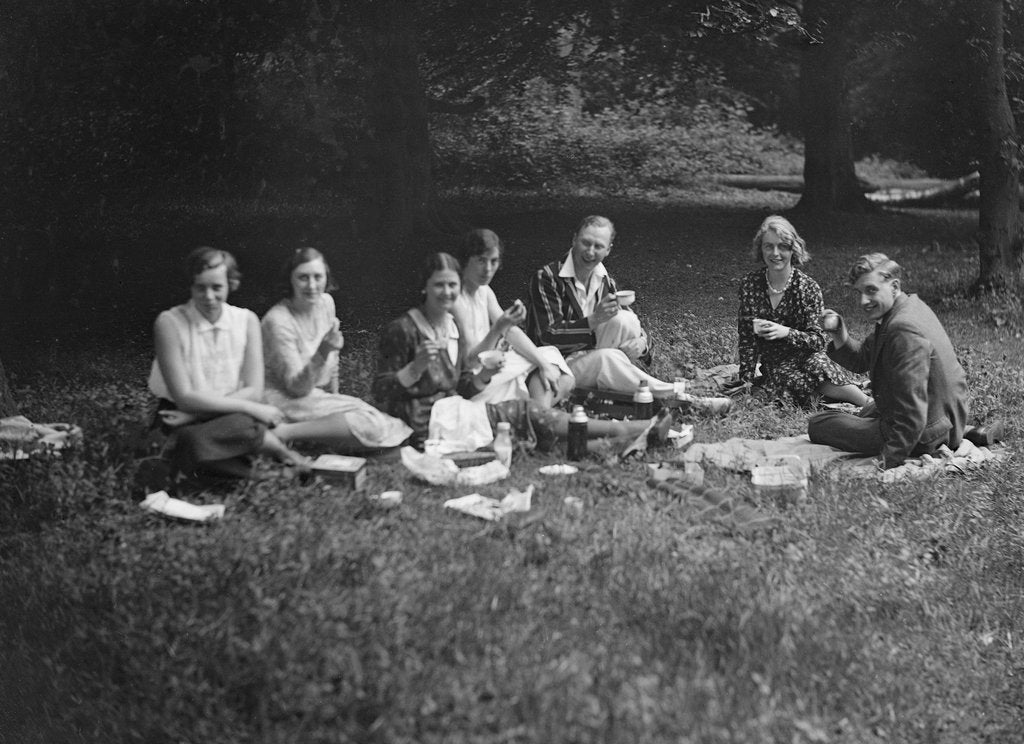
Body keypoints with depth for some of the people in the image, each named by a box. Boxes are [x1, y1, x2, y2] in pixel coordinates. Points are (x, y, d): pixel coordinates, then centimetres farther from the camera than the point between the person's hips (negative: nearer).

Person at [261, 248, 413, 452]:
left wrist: (336, 397, 13)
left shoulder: (326, 302, 4)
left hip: (317, 396, 9)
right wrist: (322, 352, -34)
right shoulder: (278, 320, -18)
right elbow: (298, 388, -20)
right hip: (285, 401, -9)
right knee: (372, 425, -25)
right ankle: (281, 432, -21)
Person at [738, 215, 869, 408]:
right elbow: (746, 339, 3)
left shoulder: (808, 287, -4)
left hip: (807, 358, -1)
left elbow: (817, 340, -8)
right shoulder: (750, 284, 0)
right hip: (773, 366, 1)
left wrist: (786, 332, -26)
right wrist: (746, 381, -3)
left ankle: (872, 405, -13)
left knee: (818, 365, -31)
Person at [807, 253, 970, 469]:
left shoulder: (905, 331, -29)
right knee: (864, 413, 38)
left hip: (923, 439, -11)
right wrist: (838, 333, -7)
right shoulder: (912, 305, 4)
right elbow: (859, 360, 12)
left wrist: (889, 463, -27)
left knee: (817, 425, -4)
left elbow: (912, 415, -31)